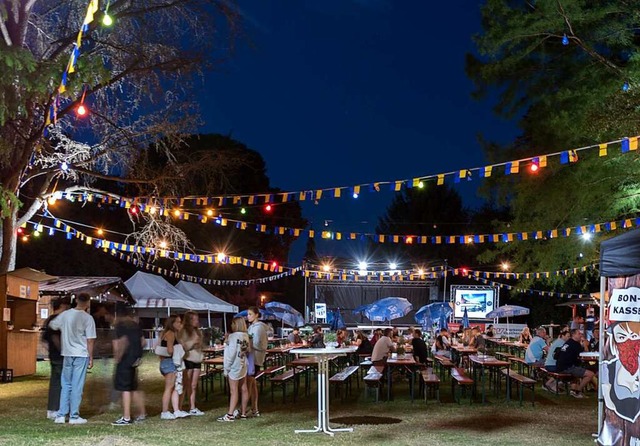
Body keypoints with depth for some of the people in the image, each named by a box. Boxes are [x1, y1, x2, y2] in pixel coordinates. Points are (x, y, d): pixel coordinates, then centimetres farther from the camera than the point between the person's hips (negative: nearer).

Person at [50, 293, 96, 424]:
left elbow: (51, 326, 12)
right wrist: (91, 358, -3)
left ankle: (61, 415, 11)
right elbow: (90, 340, -9)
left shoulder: (65, 315, 0)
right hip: (81, 355, -3)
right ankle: (74, 416, 4)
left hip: (67, 354, 4)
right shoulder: (88, 318, -10)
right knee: (77, 386, 2)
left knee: (65, 385, 13)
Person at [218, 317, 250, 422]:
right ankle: (243, 413, 16)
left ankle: (230, 415, -5)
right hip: (243, 366, 8)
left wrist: (226, 368, -11)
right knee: (243, 389, 10)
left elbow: (231, 354, -17)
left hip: (234, 367, -8)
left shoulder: (234, 336, -15)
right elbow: (247, 351, 10)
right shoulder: (246, 336, 7)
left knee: (234, 391, -7)